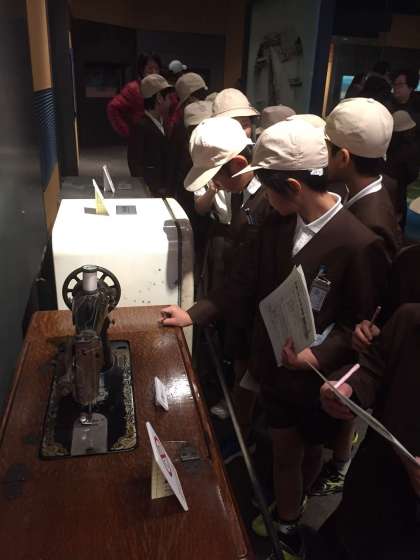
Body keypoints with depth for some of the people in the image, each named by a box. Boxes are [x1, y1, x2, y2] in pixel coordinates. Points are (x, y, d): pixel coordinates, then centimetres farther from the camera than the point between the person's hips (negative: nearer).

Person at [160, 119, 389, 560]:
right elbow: (243, 282, 0)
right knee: (285, 448, 21)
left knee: (309, 446, 22)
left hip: (318, 375, -3)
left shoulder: (358, 244, -25)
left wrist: (319, 356, -26)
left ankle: (288, 514, 52)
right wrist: (194, 313, -3)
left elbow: (365, 321, -16)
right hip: (274, 362, 4)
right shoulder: (277, 224, -8)